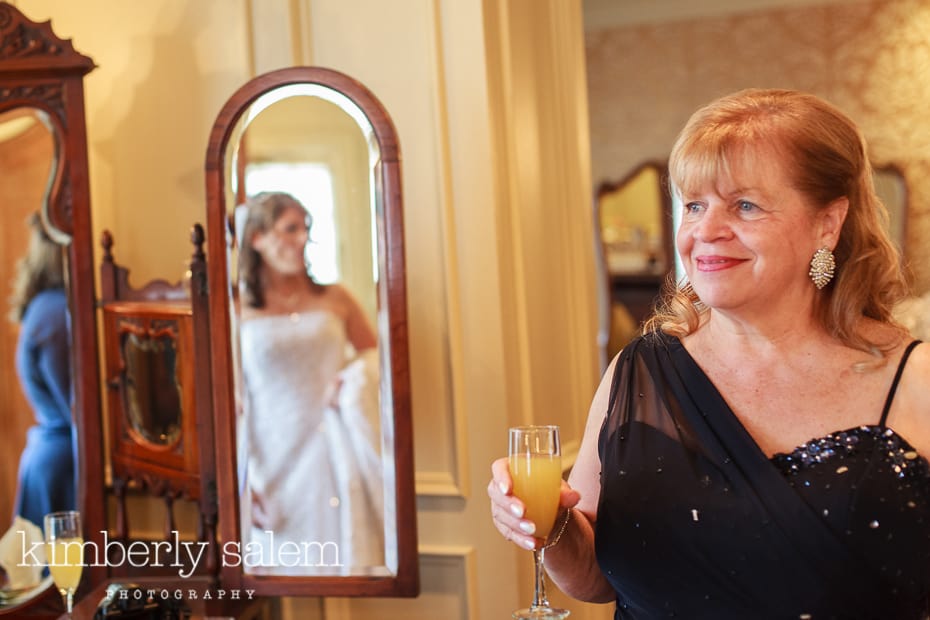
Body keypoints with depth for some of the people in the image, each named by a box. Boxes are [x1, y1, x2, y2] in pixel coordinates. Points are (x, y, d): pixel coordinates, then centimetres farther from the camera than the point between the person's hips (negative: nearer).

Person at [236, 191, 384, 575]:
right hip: (274, 465, -2)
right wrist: (238, 482, -7)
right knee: (282, 566, 3)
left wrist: (357, 377, -6)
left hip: (332, 455, 2)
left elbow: (374, 352, 17)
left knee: (343, 561, 4)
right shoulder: (238, 312, -1)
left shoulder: (334, 299, 6)